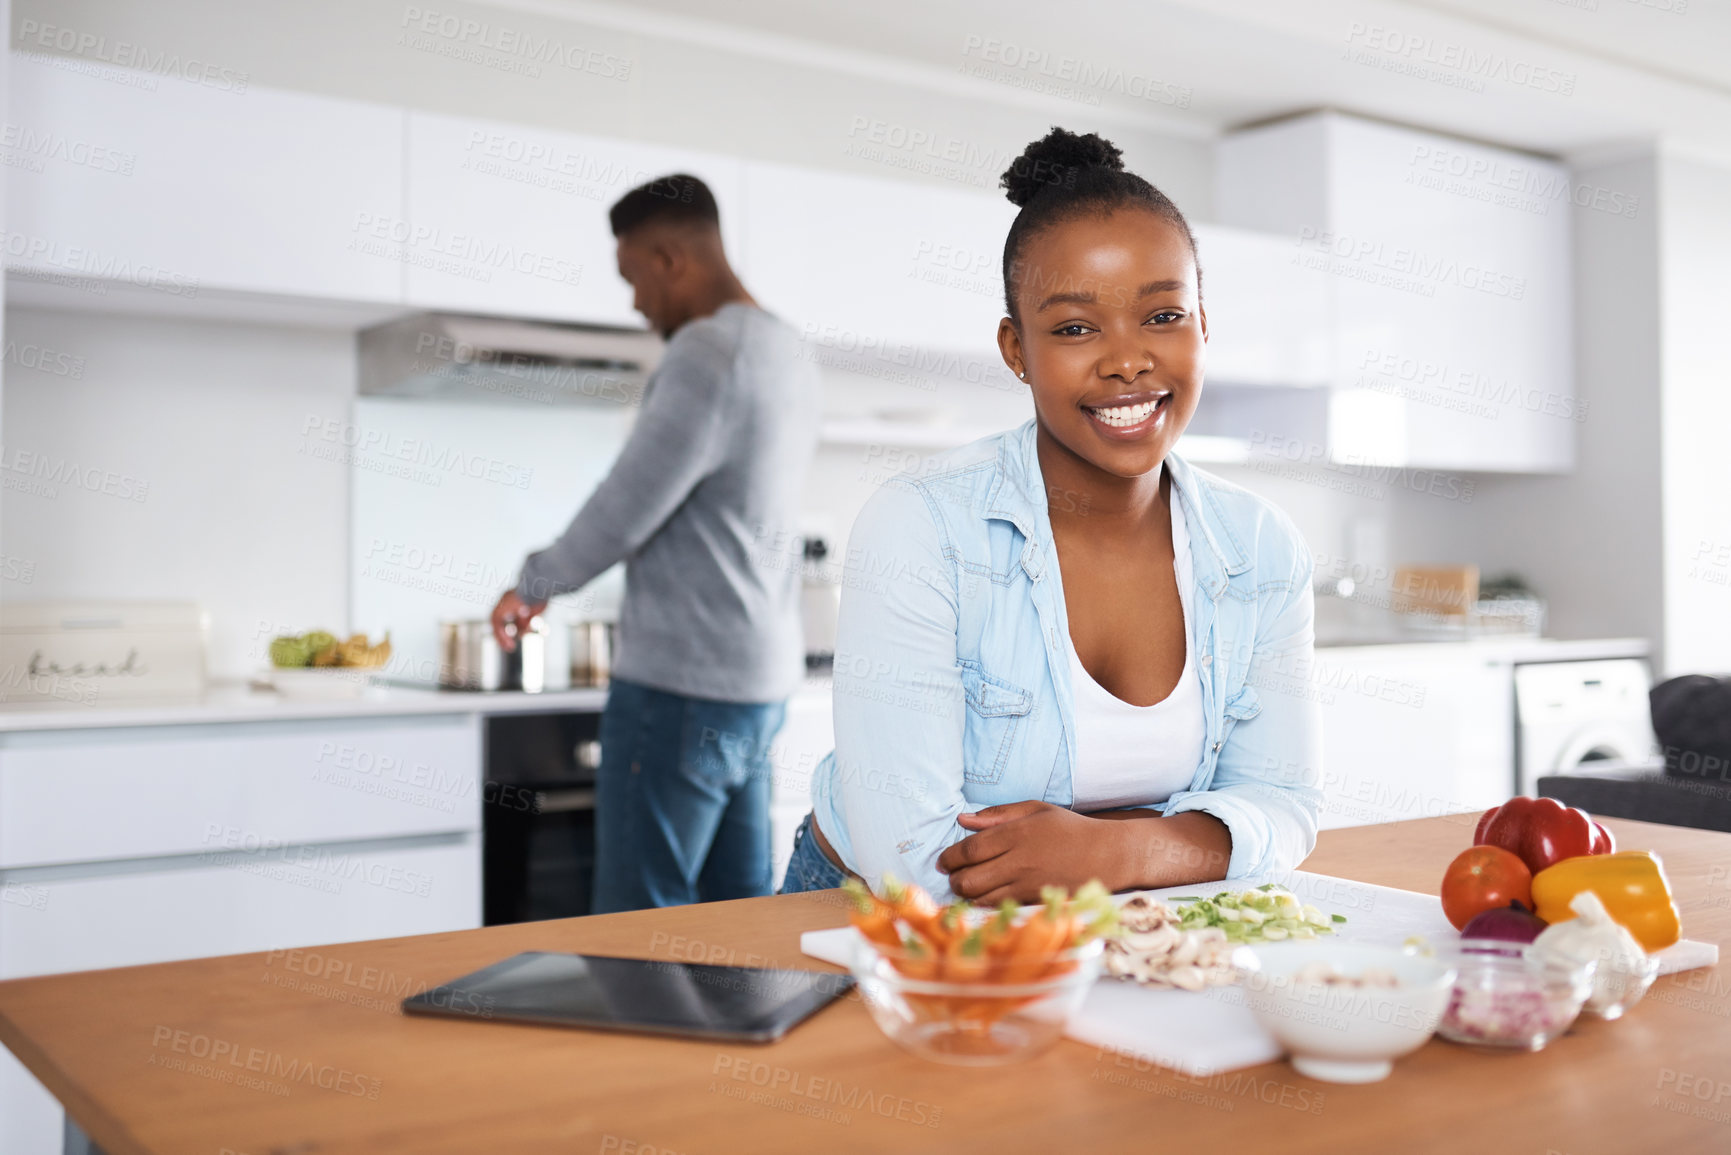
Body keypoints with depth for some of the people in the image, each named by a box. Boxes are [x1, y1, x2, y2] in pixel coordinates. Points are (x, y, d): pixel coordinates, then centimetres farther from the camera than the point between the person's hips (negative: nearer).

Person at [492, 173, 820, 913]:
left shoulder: (706, 355, -16)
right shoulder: (786, 354, 13)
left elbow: (625, 511, -15)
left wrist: (532, 588, 1)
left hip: (683, 688, -9)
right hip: (761, 683, 9)